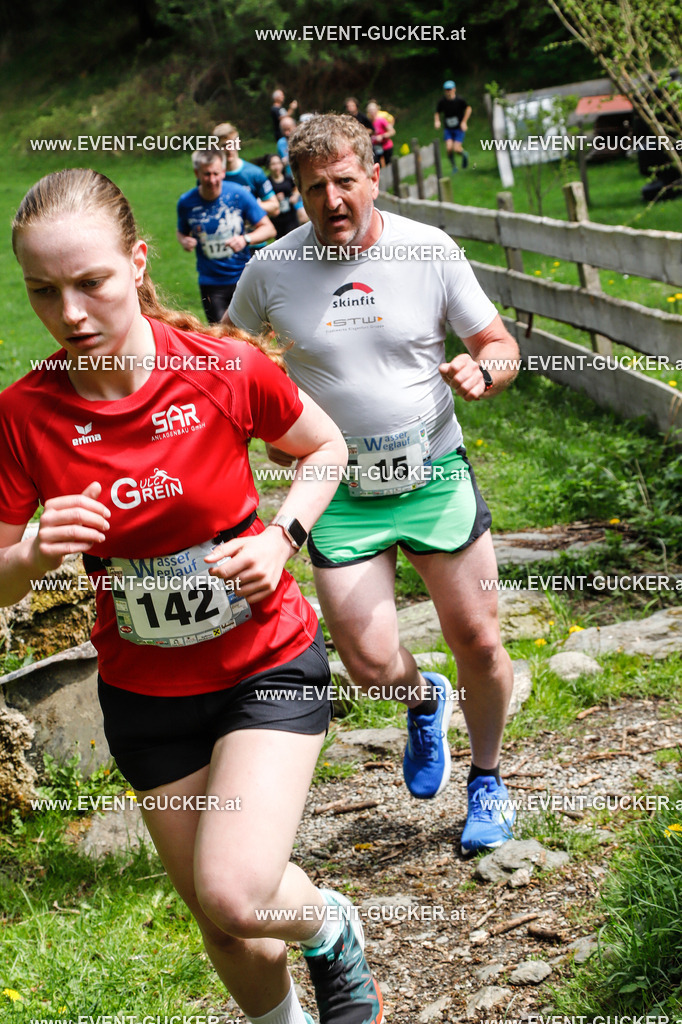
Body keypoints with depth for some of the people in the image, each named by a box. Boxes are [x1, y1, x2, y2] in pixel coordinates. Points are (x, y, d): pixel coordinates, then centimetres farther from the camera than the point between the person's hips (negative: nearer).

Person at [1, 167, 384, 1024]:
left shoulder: (227, 368, -18)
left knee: (235, 896, -19)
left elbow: (327, 447, 2)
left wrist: (281, 538, -14)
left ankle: (331, 928, 17)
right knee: (221, 923, 13)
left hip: (269, 661, -2)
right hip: (146, 691, 3)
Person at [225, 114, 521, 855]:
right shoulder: (271, 272, -5)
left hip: (434, 476, 0)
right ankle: (424, 701, 31)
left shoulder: (430, 251, -5)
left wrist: (481, 371, -21)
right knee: (369, 664, -8)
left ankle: (487, 780, 31)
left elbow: (500, 344, 3)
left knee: (477, 641, 4)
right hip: (340, 493, 0)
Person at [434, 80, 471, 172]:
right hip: (448, 129, 2)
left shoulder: (459, 100, -13)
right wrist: (437, 121, -11)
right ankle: (454, 167, 8)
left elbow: (468, 108, 2)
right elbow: (437, 113, 9)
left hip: (459, 128, -2)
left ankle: (464, 154, 22)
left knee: (456, 149, -15)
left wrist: (464, 122, -4)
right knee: (449, 148, -16)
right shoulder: (442, 101, -6)